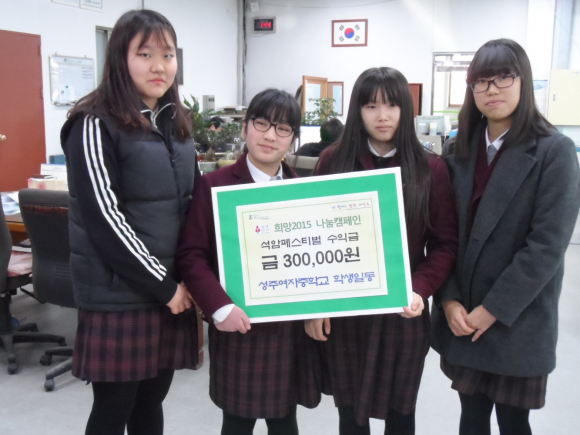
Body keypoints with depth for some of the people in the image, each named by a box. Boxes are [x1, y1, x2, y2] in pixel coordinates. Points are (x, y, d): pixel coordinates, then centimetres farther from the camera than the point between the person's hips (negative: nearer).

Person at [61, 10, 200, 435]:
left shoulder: (175, 123, 12)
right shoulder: (96, 124, -10)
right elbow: (103, 218, -16)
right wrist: (164, 285, -13)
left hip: (174, 287, 6)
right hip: (119, 292, -6)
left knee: (152, 399, 15)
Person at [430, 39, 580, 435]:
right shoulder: (459, 150, 5)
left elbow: (547, 245, -15)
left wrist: (494, 309, -15)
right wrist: (449, 300, -7)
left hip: (517, 321, -3)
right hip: (462, 318, 4)